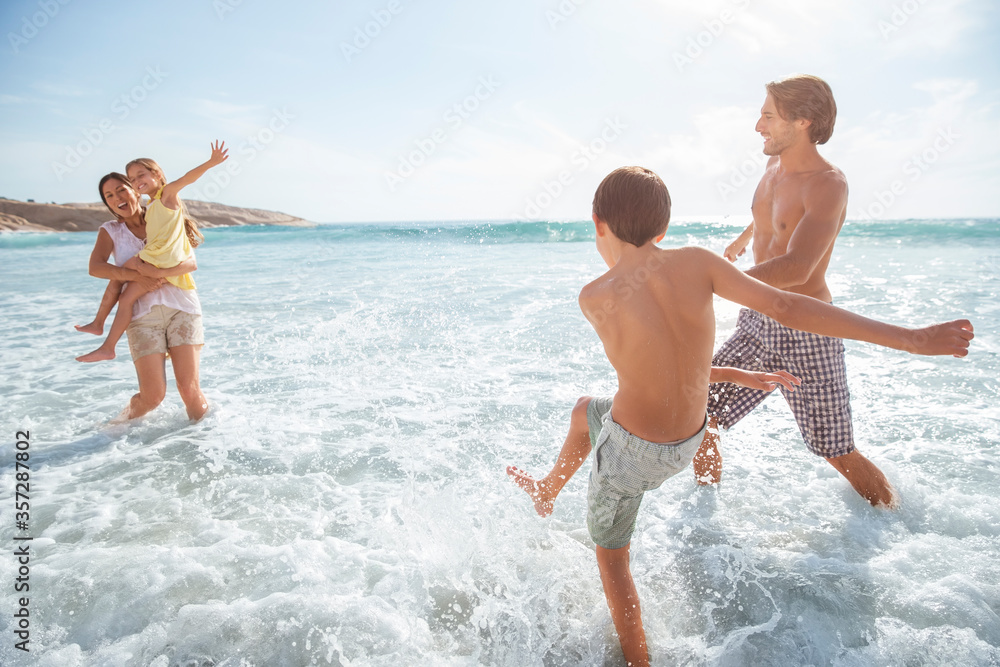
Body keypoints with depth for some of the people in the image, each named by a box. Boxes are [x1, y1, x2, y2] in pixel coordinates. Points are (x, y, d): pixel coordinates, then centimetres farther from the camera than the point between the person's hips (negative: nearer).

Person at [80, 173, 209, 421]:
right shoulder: (110, 231, 13)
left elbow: (192, 262, -1)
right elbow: (95, 267, -5)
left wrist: (160, 273, -18)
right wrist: (135, 276, -18)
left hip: (181, 307, 0)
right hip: (142, 314, 0)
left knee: (189, 389, -9)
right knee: (153, 395, -8)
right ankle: (125, 419, 23)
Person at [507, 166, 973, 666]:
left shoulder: (593, 298, -18)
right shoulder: (694, 262, -13)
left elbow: (657, 357, -5)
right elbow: (786, 307, -15)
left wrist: (750, 377, 8)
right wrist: (912, 338, -11)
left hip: (632, 450, -5)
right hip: (687, 443, 5)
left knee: (610, 554, 21)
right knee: (584, 411, 31)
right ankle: (546, 494, 53)